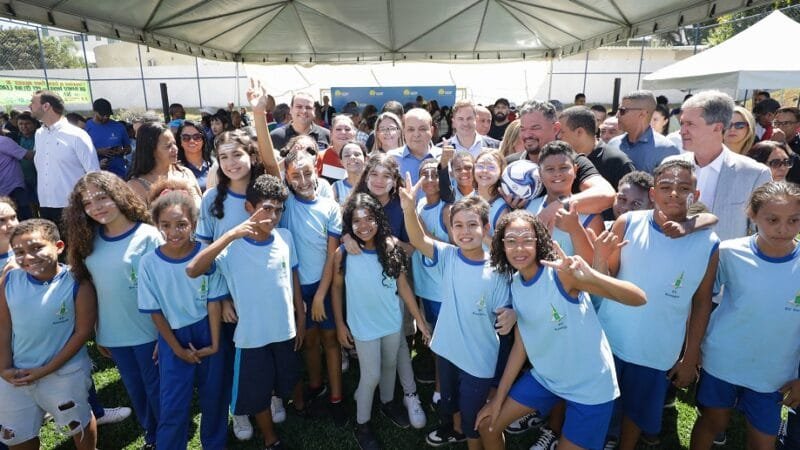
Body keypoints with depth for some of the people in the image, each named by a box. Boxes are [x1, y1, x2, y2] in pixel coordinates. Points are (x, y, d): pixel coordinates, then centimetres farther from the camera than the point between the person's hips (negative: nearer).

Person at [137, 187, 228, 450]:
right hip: (173, 336, 0)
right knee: (172, 406, 5)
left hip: (206, 332, 1)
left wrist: (215, 343, -7)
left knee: (214, 396, 17)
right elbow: (155, 312, -7)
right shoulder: (149, 263, -14)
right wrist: (178, 349, -5)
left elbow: (214, 302, -8)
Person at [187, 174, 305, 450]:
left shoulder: (285, 238, -6)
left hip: (286, 329, 3)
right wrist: (231, 234, -39)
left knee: (289, 381, 23)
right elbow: (192, 270, -33)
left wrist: (301, 317, 8)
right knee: (257, 393, 16)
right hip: (253, 335, -2)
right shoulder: (233, 247, -18)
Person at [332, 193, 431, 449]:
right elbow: (336, 288, -4)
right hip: (364, 326, -3)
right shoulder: (343, 254, -17)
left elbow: (403, 285, -6)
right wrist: (340, 324, -2)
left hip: (393, 322, 3)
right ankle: (362, 426, 31)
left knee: (390, 366, 23)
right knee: (371, 376, 7)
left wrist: (420, 321, -4)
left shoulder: (391, 247, -13)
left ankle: (387, 402, 51)